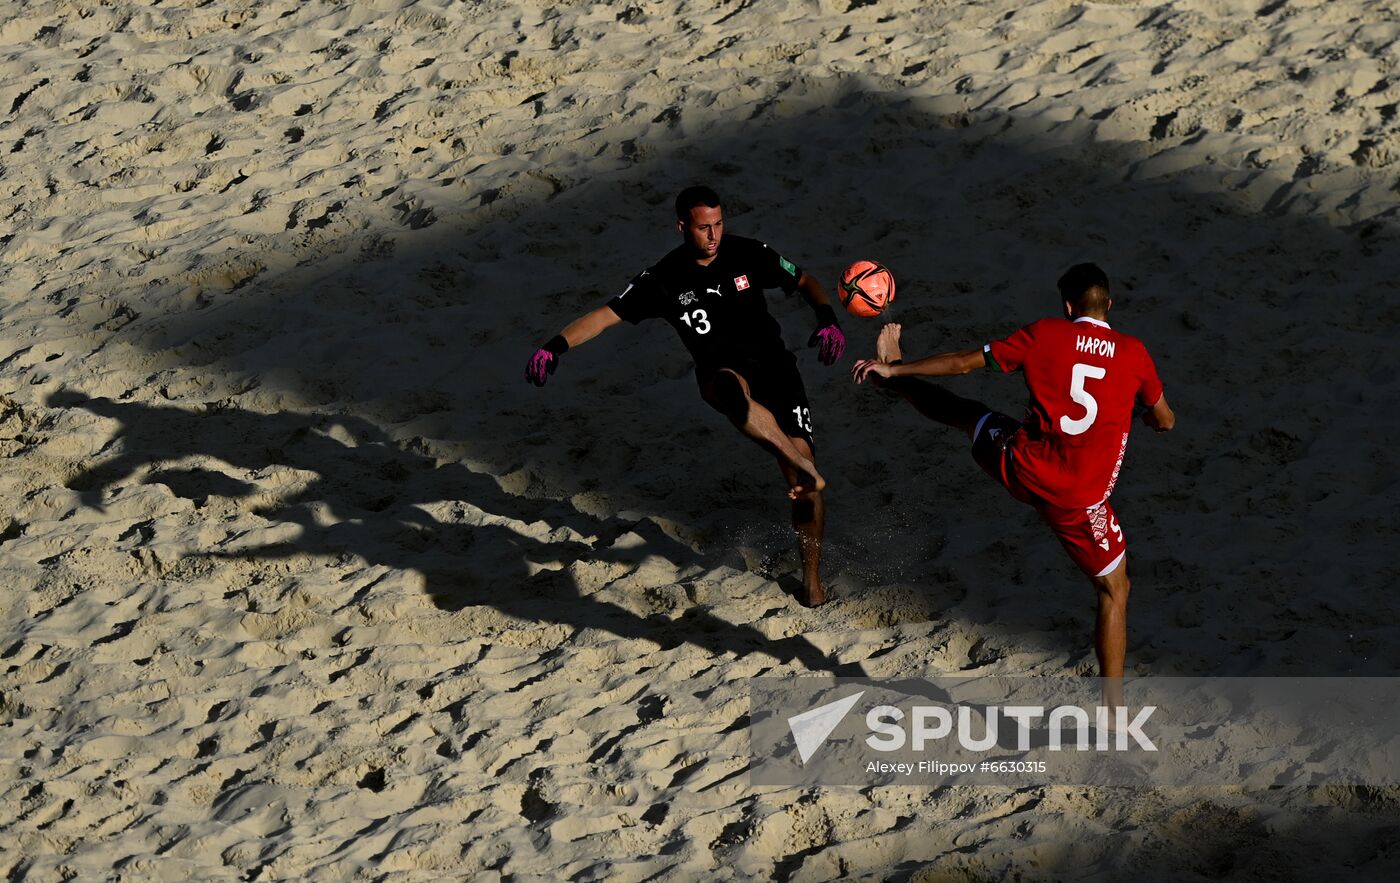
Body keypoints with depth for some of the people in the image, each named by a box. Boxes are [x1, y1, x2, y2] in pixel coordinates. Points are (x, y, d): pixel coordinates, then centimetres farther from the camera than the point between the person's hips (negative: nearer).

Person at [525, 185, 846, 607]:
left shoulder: (748, 255, -1)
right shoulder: (664, 279, -4)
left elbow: (806, 282, 11)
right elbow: (606, 314, -5)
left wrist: (827, 320, -9)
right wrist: (554, 347, -19)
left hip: (775, 365, 2)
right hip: (722, 371, -2)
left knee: (800, 471, -10)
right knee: (729, 390, -43)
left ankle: (812, 576, 7)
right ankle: (807, 471, -47)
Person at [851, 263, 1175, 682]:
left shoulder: (1044, 334, -3)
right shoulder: (1134, 353, -2)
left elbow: (964, 362, 3)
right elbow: (1165, 421, 12)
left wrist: (894, 369, 15)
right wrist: (1148, 414, 37)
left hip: (1020, 469, 1)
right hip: (1081, 501, -1)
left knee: (971, 415, 31)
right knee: (1114, 593, 13)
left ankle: (892, 372, 56)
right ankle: (1112, 710, 10)